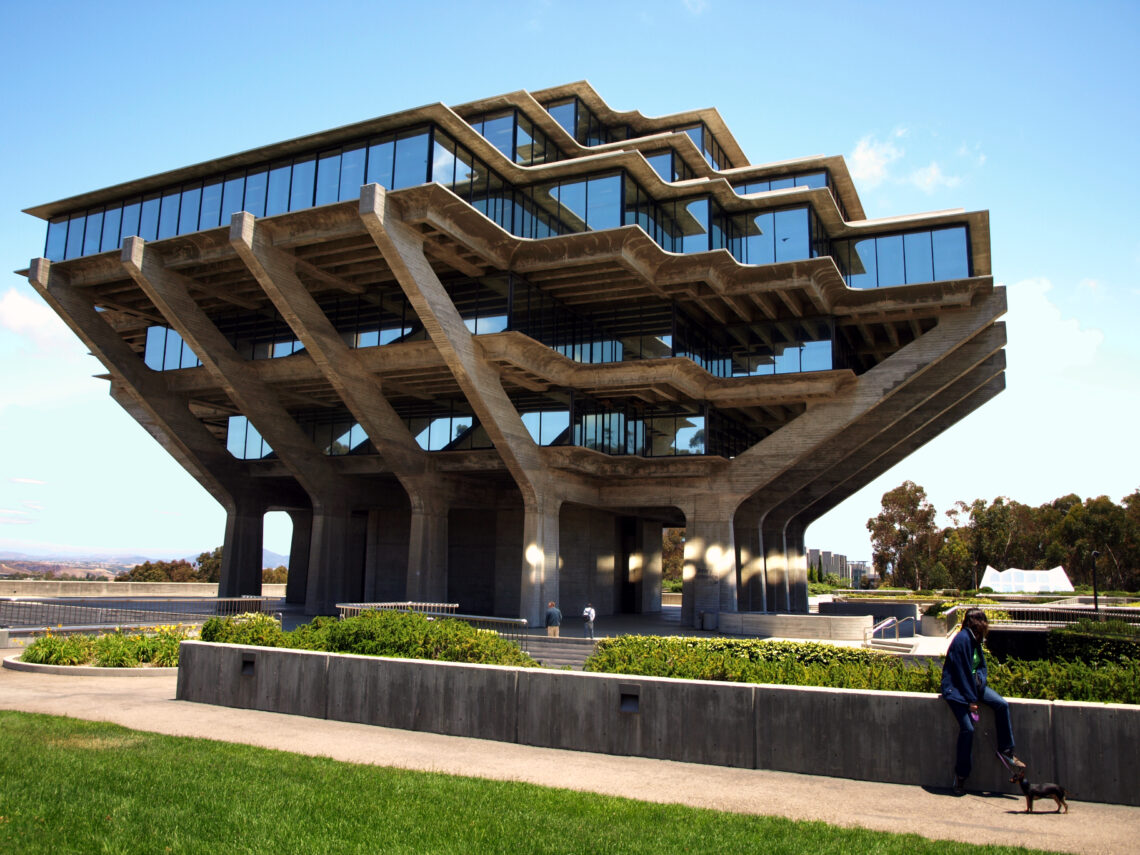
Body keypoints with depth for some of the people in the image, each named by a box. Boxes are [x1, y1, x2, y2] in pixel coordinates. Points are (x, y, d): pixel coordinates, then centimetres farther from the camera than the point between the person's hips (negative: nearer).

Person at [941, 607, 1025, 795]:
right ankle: (961, 776, -1)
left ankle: (1006, 751, 4)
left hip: (973, 683, 8)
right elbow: (961, 671, -21)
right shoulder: (962, 639, -19)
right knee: (967, 728, -16)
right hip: (956, 689, -8)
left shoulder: (975, 639, 7)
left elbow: (981, 666, 13)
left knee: (1002, 705, -11)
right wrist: (971, 700, -19)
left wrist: (980, 682, -8)